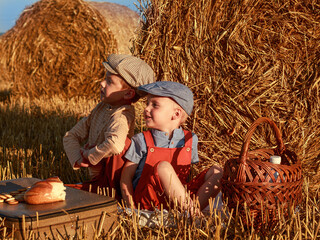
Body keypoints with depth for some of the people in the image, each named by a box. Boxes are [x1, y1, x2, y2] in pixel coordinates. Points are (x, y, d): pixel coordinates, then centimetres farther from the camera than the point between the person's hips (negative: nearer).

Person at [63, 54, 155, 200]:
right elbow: (70, 136, 7)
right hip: (97, 180, 7)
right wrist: (78, 160, -14)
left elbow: (115, 144, -46)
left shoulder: (121, 116, -23)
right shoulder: (101, 108, 3)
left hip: (111, 185, -7)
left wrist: (90, 155, -26)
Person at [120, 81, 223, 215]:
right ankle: (189, 209, -26)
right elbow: (126, 177, 0)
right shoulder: (141, 141, 0)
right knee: (163, 166, -31)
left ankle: (195, 210, -28)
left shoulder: (190, 140, 7)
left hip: (181, 195, 4)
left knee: (217, 172, -8)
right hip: (147, 202, -4)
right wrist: (131, 209, -12)